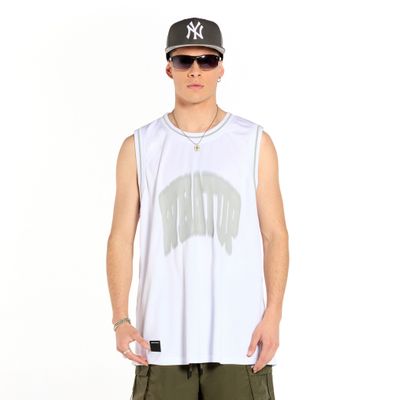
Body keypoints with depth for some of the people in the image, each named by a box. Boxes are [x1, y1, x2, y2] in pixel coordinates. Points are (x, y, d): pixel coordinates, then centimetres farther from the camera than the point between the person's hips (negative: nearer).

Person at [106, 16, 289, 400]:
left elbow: (275, 234, 5)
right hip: (163, 339, 1)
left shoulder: (255, 143, 5)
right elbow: (121, 237, 5)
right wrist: (120, 319, -4)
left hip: (239, 339, 0)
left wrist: (273, 315, -5)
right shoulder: (139, 147, 6)